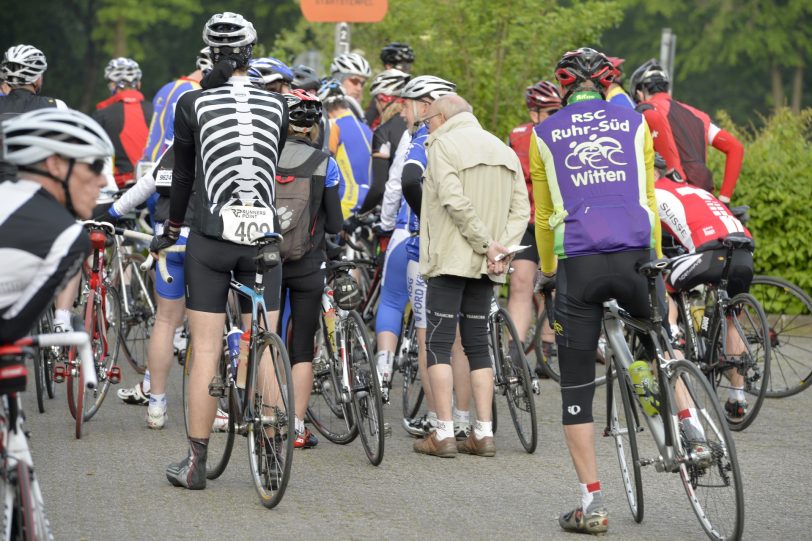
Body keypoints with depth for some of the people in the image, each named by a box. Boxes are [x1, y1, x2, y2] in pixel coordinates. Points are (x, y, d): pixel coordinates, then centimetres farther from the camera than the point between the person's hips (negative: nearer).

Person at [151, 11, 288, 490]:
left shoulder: (193, 104, -3)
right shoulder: (277, 105, 4)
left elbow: (184, 175, 6)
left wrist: (172, 229, 20)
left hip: (211, 236, -2)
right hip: (263, 235, 2)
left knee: (206, 351, 2)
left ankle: (196, 462, 4)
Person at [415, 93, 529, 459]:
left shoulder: (442, 145, -6)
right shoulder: (504, 151, 16)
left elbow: (454, 201, -19)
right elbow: (521, 209, 8)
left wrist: (487, 244, -15)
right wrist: (502, 248, -3)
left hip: (449, 260, -6)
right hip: (486, 265, 6)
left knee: (439, 344, -2)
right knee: (478, 344, 11)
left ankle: (444, 434, -6)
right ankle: (483, 434, 7)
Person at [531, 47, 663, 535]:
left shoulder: (545, 134, 12)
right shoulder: (634, 122, 13)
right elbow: (649, 198, 17)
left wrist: (548, 271, 29)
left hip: (578, 264, -1)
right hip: (634, 257, 1)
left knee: (577, 388, 6)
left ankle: (593, 505, 2)